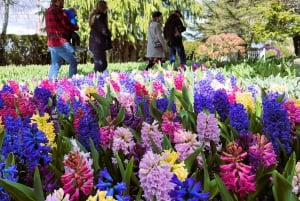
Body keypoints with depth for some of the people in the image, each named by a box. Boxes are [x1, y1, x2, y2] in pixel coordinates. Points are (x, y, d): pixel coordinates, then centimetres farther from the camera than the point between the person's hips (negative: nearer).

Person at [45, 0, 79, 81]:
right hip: (60, 42, -9)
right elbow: (67, 25, -10)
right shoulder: (58, 10, -12)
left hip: (51, 42, 9)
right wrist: (76, 27, 9)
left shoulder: (48, 11, 16)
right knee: (73, 61, 0)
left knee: (55, 64, 13)